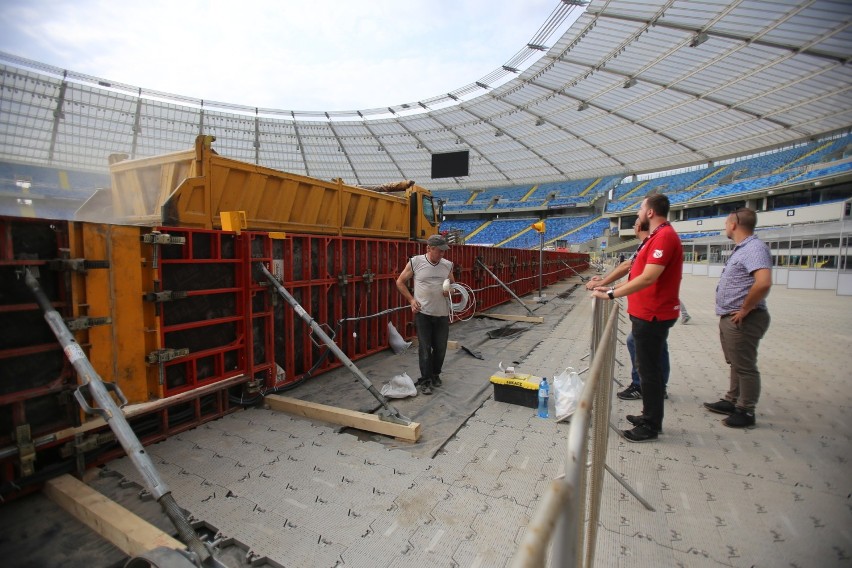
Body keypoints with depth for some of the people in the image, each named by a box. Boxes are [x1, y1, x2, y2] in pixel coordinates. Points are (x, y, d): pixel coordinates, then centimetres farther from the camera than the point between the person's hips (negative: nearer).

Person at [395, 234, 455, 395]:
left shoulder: (447, 265, 4)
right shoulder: (415, 262, -6)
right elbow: (400, 282, 3)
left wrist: (449, 290, -5)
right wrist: (411, 299, -5)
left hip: (442, 314, 4)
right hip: (423, 313, -3)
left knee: (440, 348, 12)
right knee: (425, 349, 3)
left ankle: (435, 375, 34)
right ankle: (425, 381, 17)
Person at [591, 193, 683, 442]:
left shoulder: (664, 237, -18)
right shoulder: (657, 237, 15)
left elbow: (648, 278, -27)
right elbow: (641, 275, 18)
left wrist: (611, 295, -25)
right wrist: (612, 288, 15)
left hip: (653, 316, -10)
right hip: (647, 313, 10)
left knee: (648, 369, -1)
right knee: (648, 367, 18)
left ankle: (651, 427, 12)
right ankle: (650, 416, 32)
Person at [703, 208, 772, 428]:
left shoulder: (754, 248, -18)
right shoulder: (741, 249, 15)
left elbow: (763, 282, -32)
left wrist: (744, 310, -22)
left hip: (742, 320, -10)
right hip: (729, 318, 10)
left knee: (745, 366, 1)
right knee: (736, 363, 20)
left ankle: (746, 412, 13)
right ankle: (732, 401, 33)